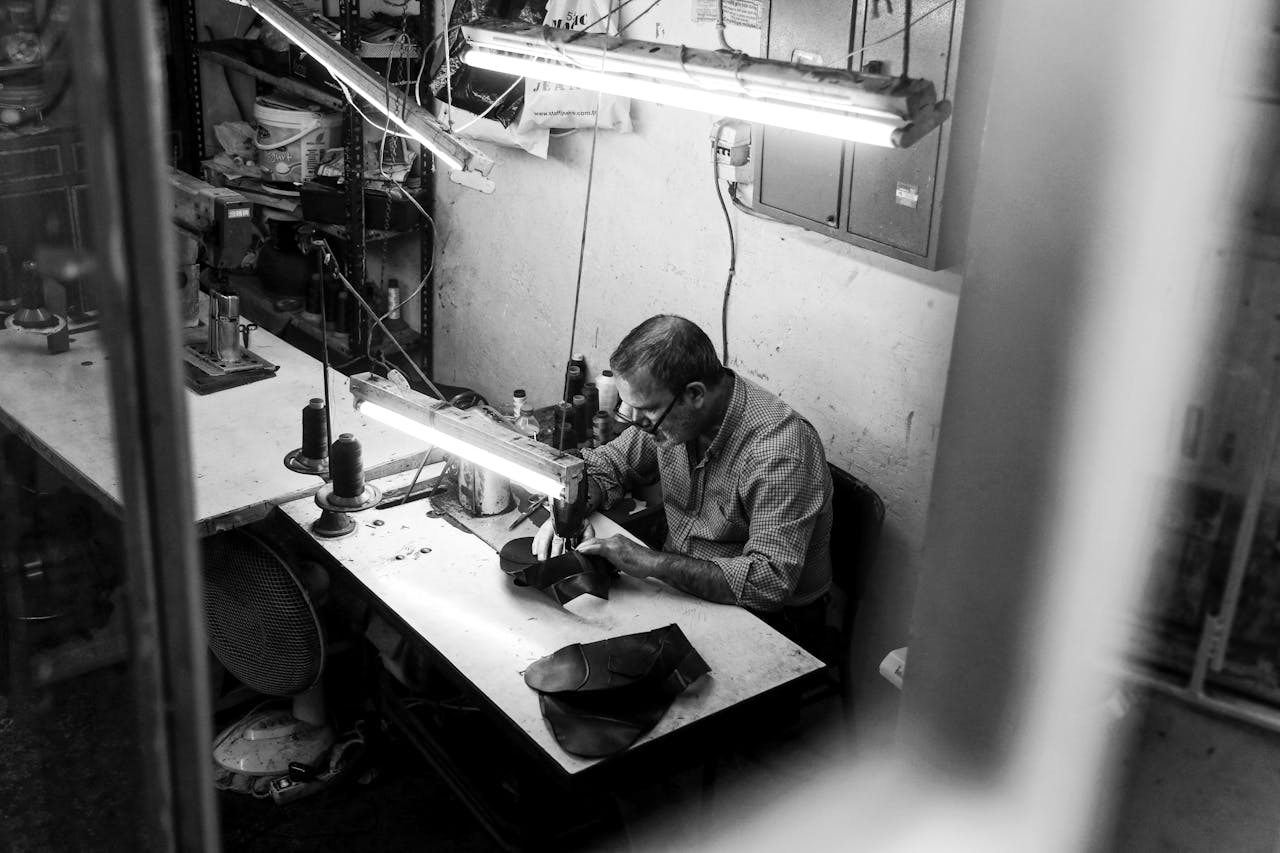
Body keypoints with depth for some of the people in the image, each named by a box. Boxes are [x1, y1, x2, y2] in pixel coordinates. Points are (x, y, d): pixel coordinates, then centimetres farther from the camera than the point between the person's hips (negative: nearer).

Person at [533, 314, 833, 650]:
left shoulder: (779, 449, -29)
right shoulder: (670, 413, -6)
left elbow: (771, 582, -34)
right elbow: (607, 464, 11)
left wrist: (653, 563, -35)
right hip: (682, 590, 7)